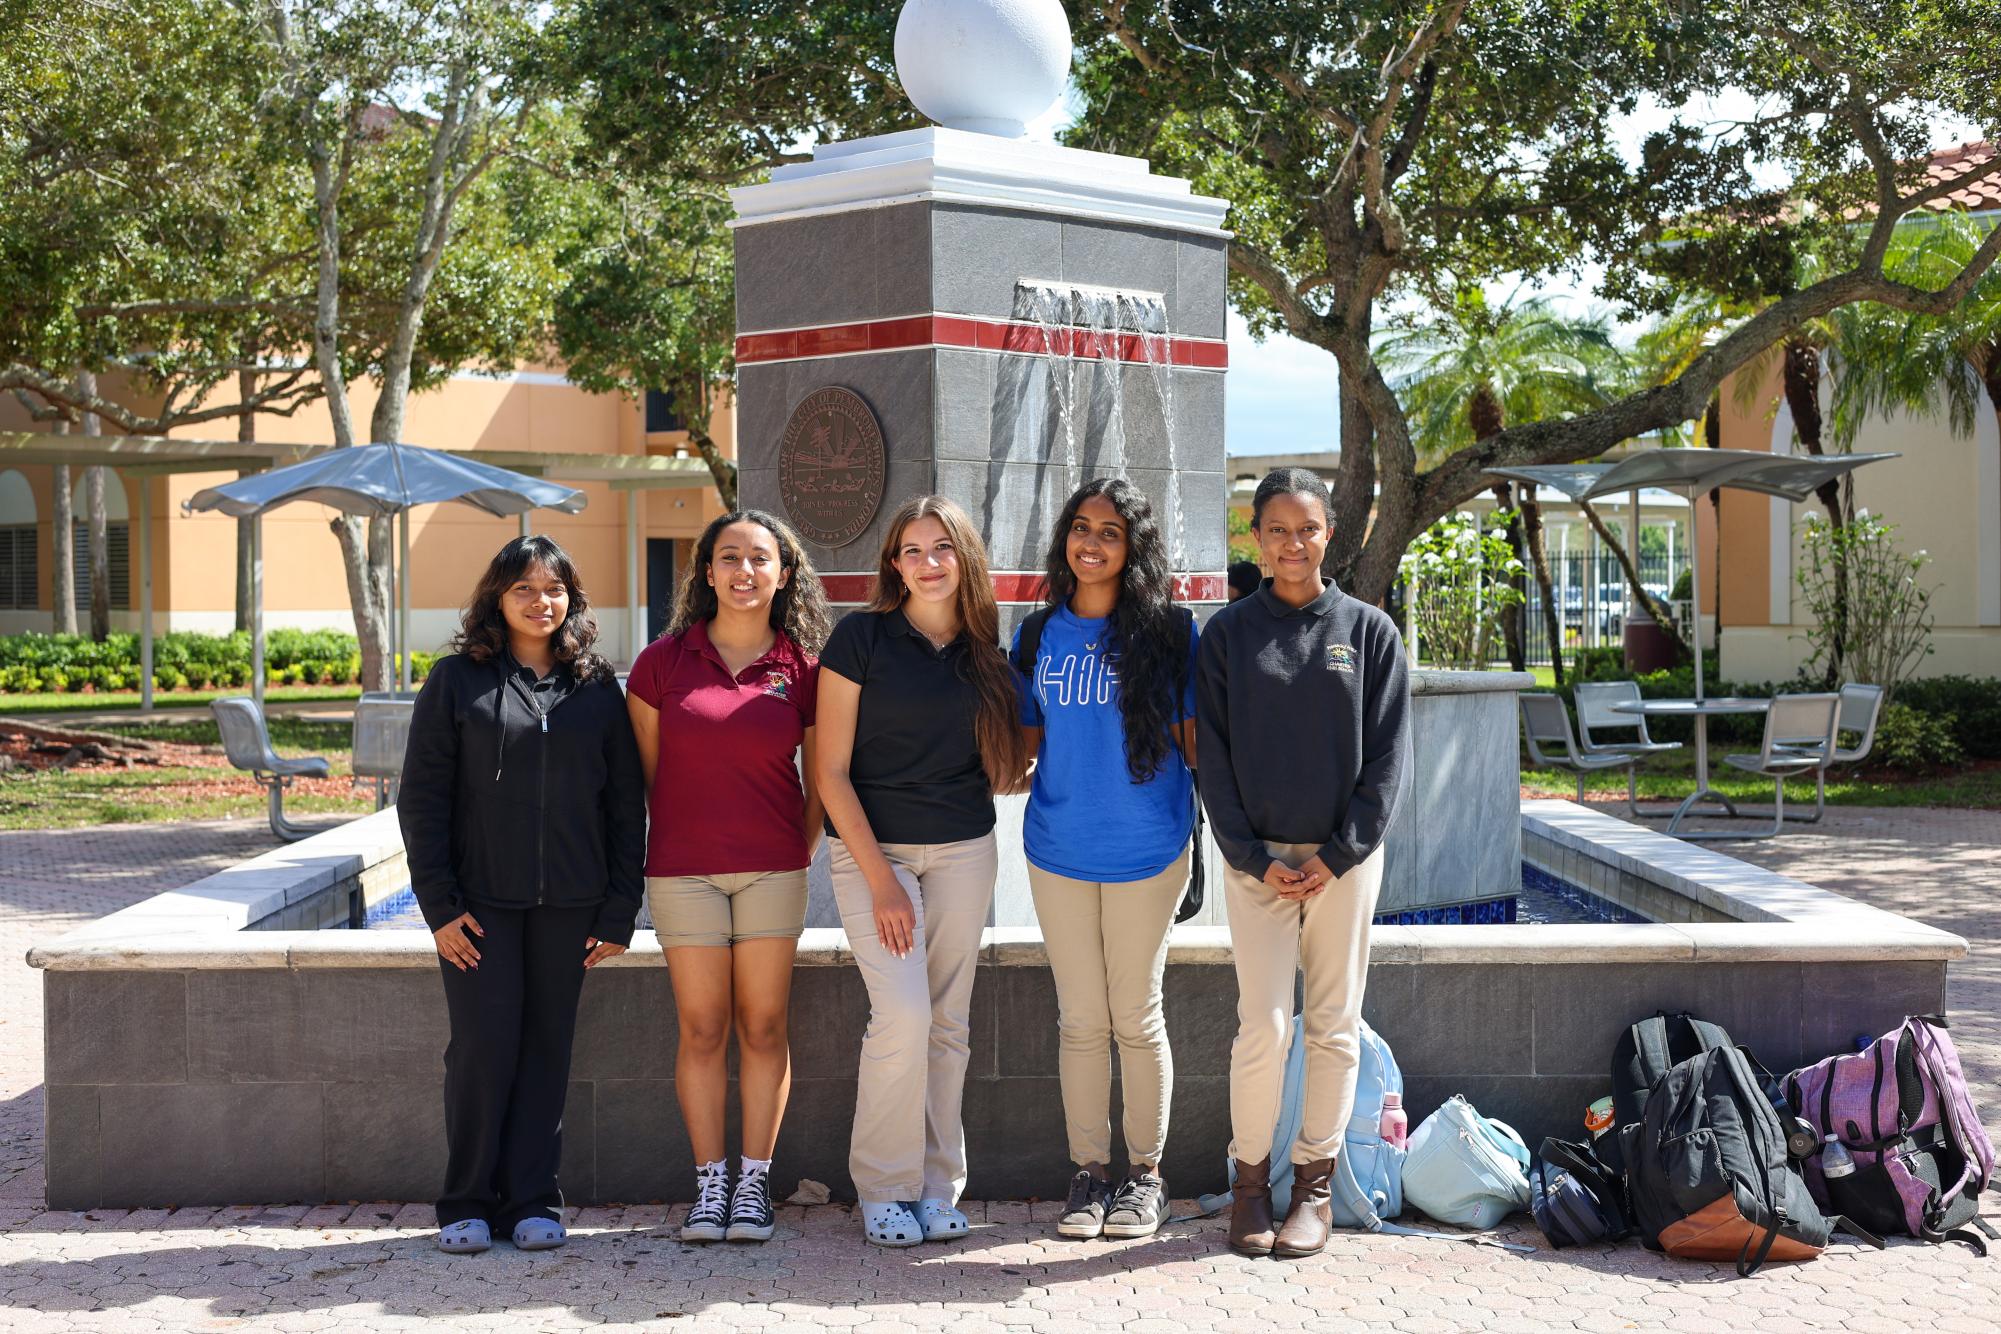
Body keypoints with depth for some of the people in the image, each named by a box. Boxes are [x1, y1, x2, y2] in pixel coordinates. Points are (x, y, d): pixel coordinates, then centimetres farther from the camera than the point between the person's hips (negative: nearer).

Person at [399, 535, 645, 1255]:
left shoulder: (597, 688, 8)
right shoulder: (457, 680, 3)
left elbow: (626, 805, 8)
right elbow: (422, 798, 0)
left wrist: (620, 911, 2)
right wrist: (439, 904, -8)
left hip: (567, 906, 2)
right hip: (479, 903, -2)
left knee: (547, 1048, 5)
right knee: (484, 1046, -4)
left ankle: (532, 1201, 15)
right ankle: (467, 1202, 10)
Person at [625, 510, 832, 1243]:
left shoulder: (802, 668, 0)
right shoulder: (664, 660, 0)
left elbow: (820, 778, 8)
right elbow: (645, 770, 7)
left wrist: (799, 856, 7)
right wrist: (666, 842, 9)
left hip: (772, 868, 0)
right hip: (683, 870, 0)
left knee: (764, 1026, 4)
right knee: (702, 1028, 4)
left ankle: (754, 1182, 13)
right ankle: (709, 1182, 13)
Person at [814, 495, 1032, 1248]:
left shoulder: (985, 649, 6)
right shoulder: (862, 636, -6)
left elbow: (999, 765, 12)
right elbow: (831, 770, -9)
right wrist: (880, 880, -13)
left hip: (962, 851, 4)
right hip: (871, 846, -4)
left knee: (949, 1023, 5)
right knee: (904, 1014, -14)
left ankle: (938, 1185, 17)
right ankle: (884, 1189, 1)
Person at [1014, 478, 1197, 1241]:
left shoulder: (1169, 632, -2)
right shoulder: (1039, 634, 7)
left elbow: (1194, 740, 2)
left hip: (1147, 850, -2)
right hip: (1058, 849, 3)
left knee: (1137, 1017, 6)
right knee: (1080, 1019, 8)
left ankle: (1145, 1174, 19)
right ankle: (1088, 1172, 19)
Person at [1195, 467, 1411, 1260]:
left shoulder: (1368, 631, 3)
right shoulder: (1227, 634, 3)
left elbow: (1388, 754, 1)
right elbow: (1214, 756, 1)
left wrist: (1340, 854, -7)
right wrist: (1254, 858, -8)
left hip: (1345, 858, 1)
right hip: (1256, 859, -1)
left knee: (1334, 1024, 5)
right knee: (1263, 1024, -5)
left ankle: (1314, 1182, 16)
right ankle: (1251, 1179, 11)